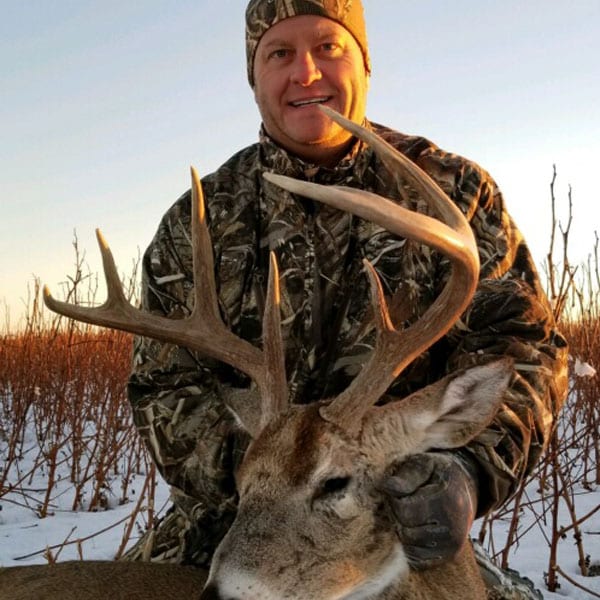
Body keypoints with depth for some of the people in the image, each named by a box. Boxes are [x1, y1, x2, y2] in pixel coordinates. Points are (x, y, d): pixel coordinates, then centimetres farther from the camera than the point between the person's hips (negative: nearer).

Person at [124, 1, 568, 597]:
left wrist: (470, 468, -27)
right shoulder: (197, 221, 1)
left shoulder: (451, 190, -1)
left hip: (409, 522, 0)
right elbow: (165, 385, -3)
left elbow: (517, 338, -6)